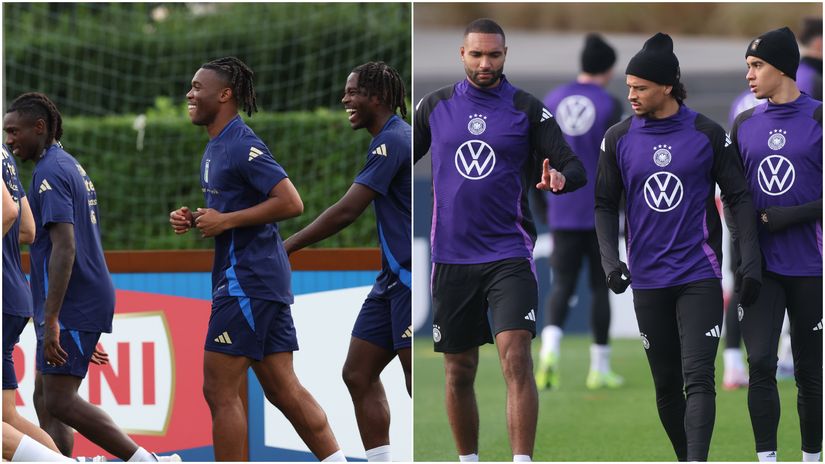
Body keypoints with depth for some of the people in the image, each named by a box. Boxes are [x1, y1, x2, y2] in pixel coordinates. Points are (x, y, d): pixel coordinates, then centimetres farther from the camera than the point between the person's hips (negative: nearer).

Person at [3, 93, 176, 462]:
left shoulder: (50, 172, -13)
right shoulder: (70, 166, 19)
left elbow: (64, 248, -22)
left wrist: (51, 319, -25)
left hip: (70, 307, -10)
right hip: (90, 299, 10)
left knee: (59, 402, -13)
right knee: (47, 402, 10)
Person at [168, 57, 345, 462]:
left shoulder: (242, 145, -14)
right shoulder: (216, 147, 17)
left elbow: (291, 203, -22)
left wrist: (225, 220, -19)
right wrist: (194, 219, 9)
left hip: (246, 280, -10)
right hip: (265, 279, 10)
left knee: (220, 391, -6)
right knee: (283, 389, 9)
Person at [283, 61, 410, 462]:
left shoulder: (392, 141, -15)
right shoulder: (394, 138, 17)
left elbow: (347, 211, -19)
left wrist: (285, 248, -14)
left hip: (409, 279, -10)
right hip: (393, 279, 10)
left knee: (418, 381, -10)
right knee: (359, 375, 6)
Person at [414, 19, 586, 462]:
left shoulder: (527, 109, 1)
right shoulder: (435, 106, 7)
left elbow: (575, 167, -2)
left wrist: (560, 178, -25)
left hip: (509, 254, -2)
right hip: (451, 256, 3)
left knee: (516, 359, -18)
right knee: (459, 372, 8)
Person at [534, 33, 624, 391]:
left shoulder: (552, 102, 6)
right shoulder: (609, 105, -6)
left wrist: (543, 207, 18)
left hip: (562, 213, 3)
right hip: (599, 212, -3)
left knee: (562, 285, 4)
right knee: (600, 287, 8)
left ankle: (550, 347, -23)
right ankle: (599, 368, 11)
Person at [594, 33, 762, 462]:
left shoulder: (708, 135, -2)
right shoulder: (618, 139, 3)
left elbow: (739, 197, 2)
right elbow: (605, 204, 10)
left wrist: (750, 261, -5)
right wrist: (609, 257, -5)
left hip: (700, 277, -3)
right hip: (648, 280, 3)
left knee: (698, 378, -13)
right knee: (666, 385, 8)